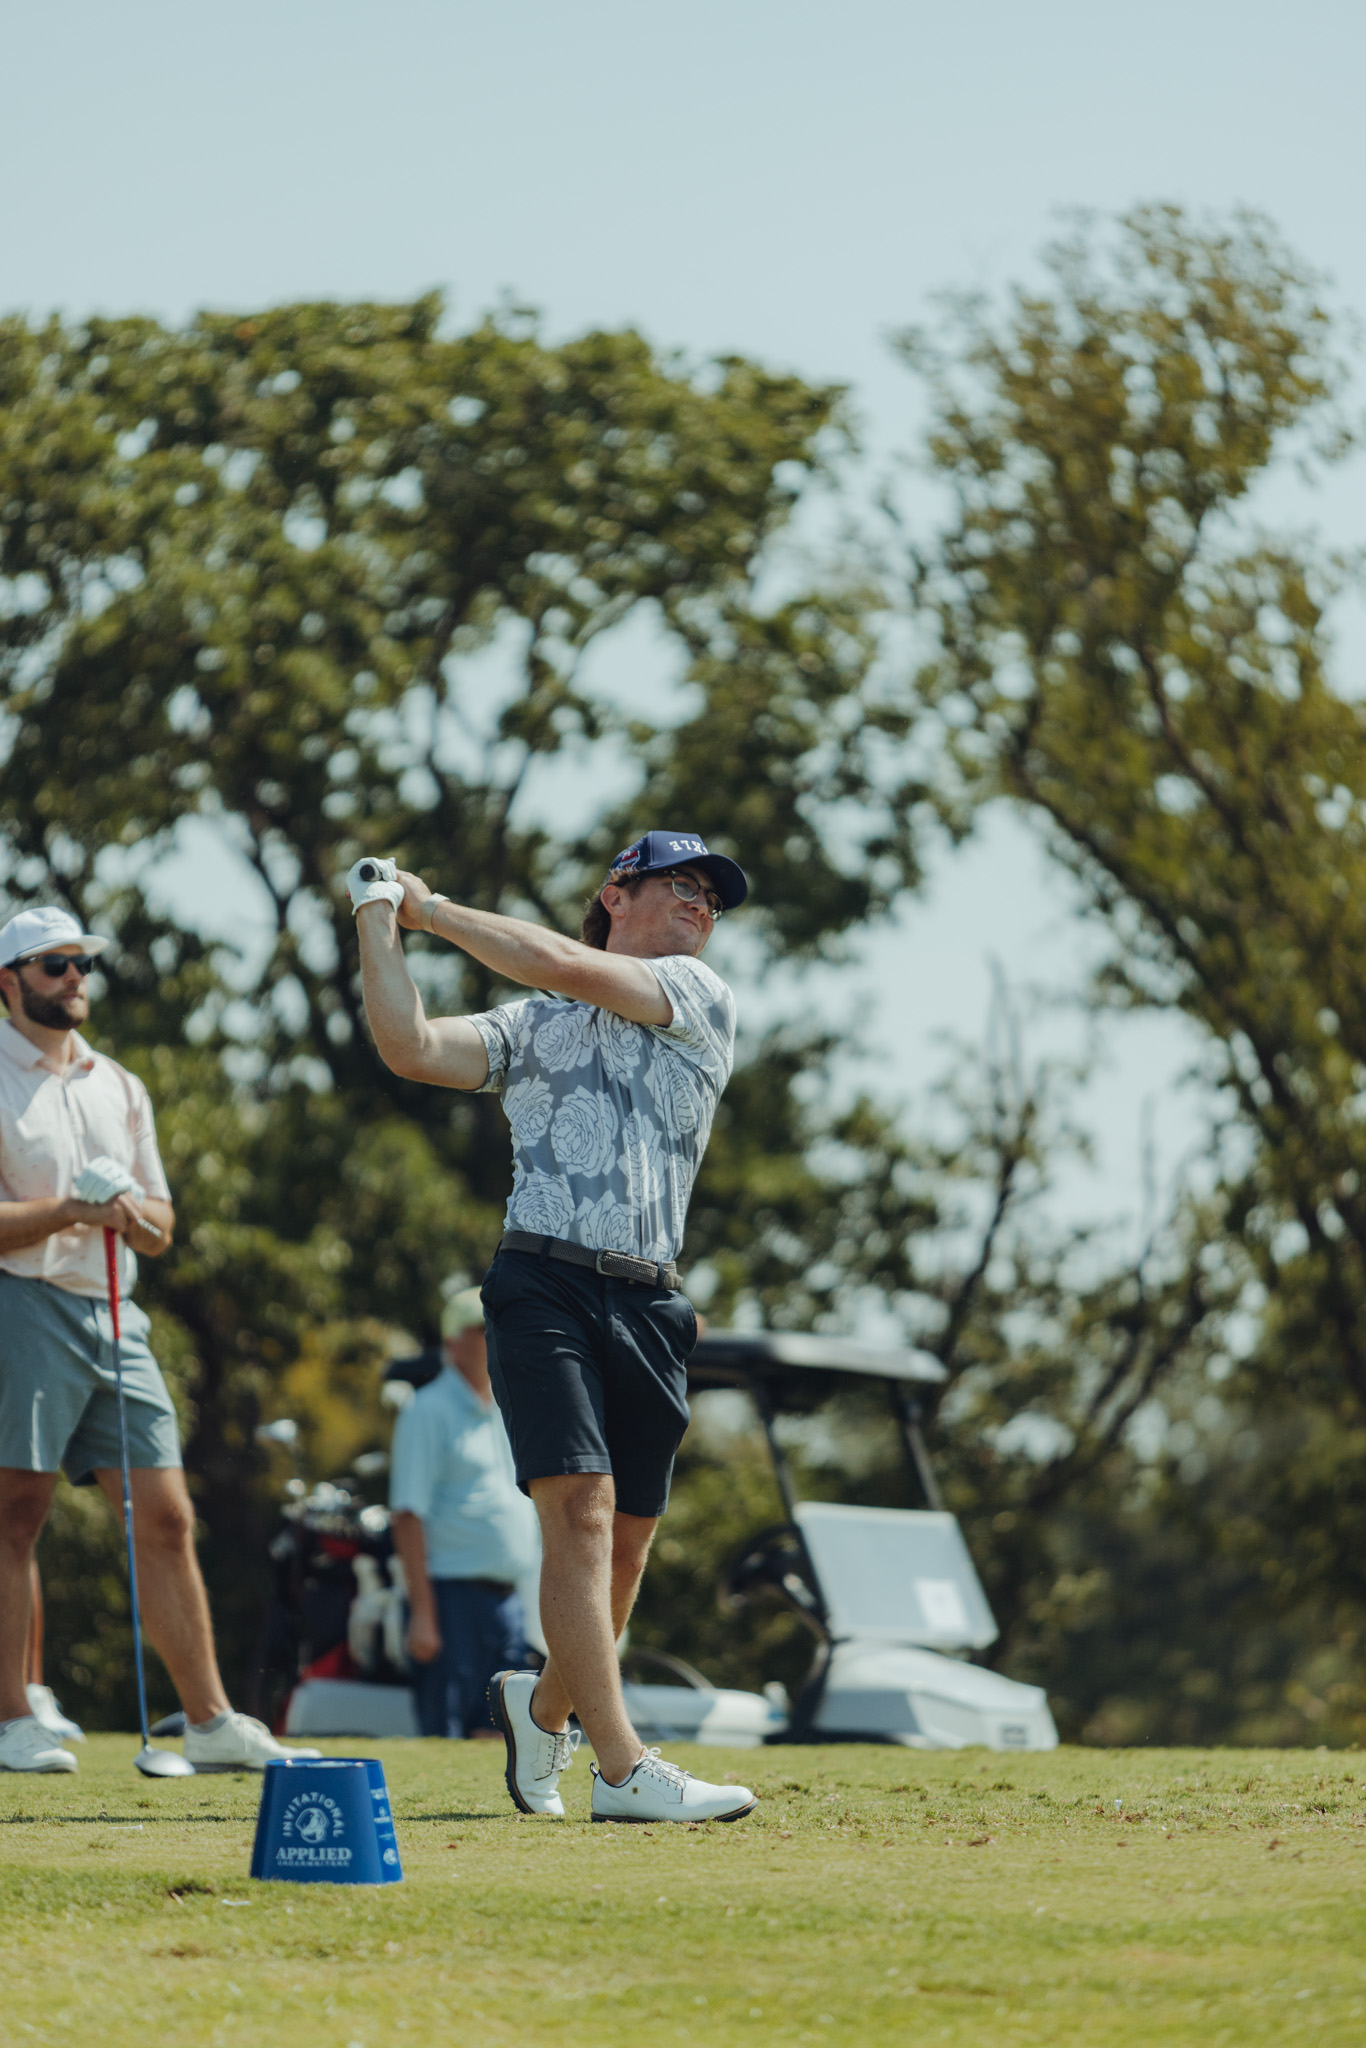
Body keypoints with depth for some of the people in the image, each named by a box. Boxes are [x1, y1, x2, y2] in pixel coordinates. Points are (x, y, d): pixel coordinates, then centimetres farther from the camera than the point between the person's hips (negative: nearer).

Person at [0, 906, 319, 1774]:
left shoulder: (121, 1086, 20)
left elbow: (161, 1227, 19)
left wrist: (135, 1215, -3)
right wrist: (71, 1213, -20)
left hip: (115, 1316, 6)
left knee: (166, 1520, 2)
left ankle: (212, 1722, 4)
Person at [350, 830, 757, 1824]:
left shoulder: (702, 998, 11)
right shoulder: (531, 1028, 16)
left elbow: (568, 967, -2)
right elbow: (411, 1047, 1)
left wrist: (435, 908, 6)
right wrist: (381, 923, 4)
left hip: (650, 1308, 2)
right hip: (545, 1285, -2)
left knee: (627, 1540, 6)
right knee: (580, 1505, -17)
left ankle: (546, 1704, 34)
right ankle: (624, 1770, -25)